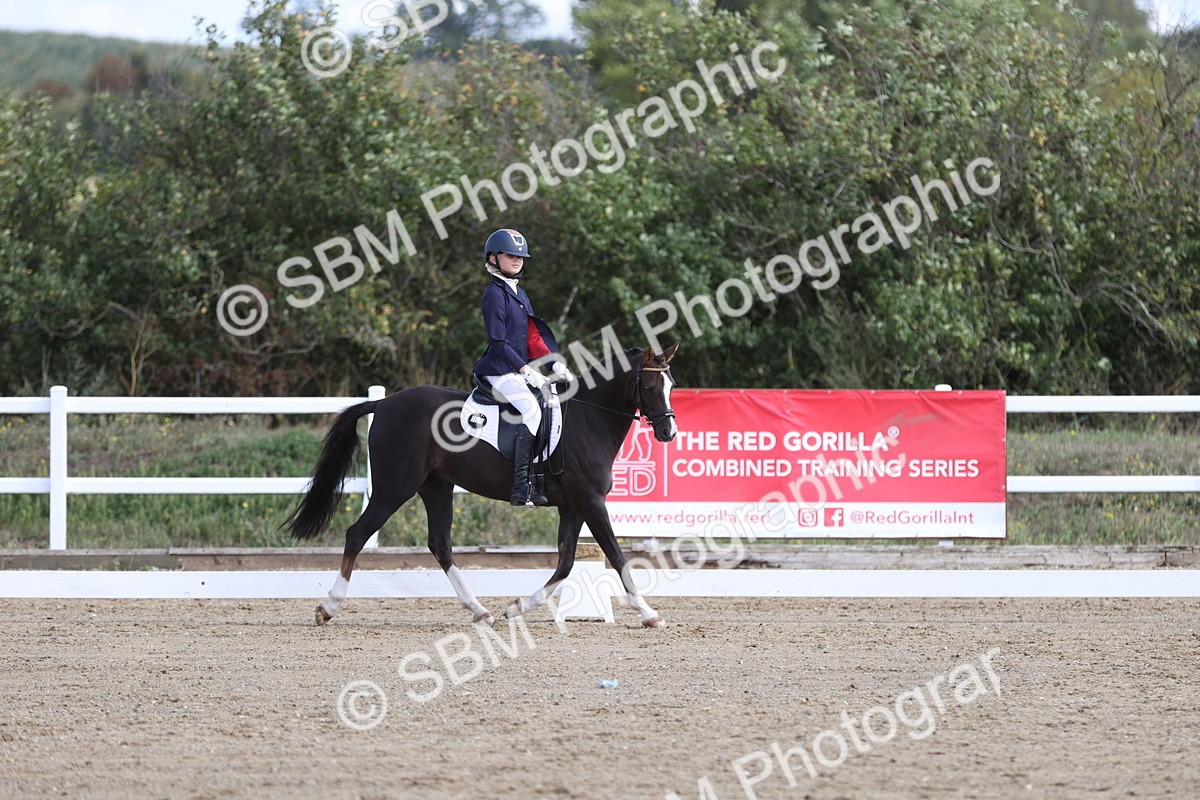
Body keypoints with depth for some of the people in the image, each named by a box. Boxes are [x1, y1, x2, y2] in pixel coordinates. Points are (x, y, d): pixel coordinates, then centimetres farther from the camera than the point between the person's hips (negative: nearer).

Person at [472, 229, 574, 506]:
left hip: (519, 370, 10)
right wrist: (526, 370, -20)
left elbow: (533, 337, 18)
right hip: (499, 370, -10)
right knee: (532, 409, -28)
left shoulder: (520, 295, 18)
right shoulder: (494, 295, -9)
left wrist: (555, 365, 6)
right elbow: (498, 341, -15)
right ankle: (521, 487, -33)